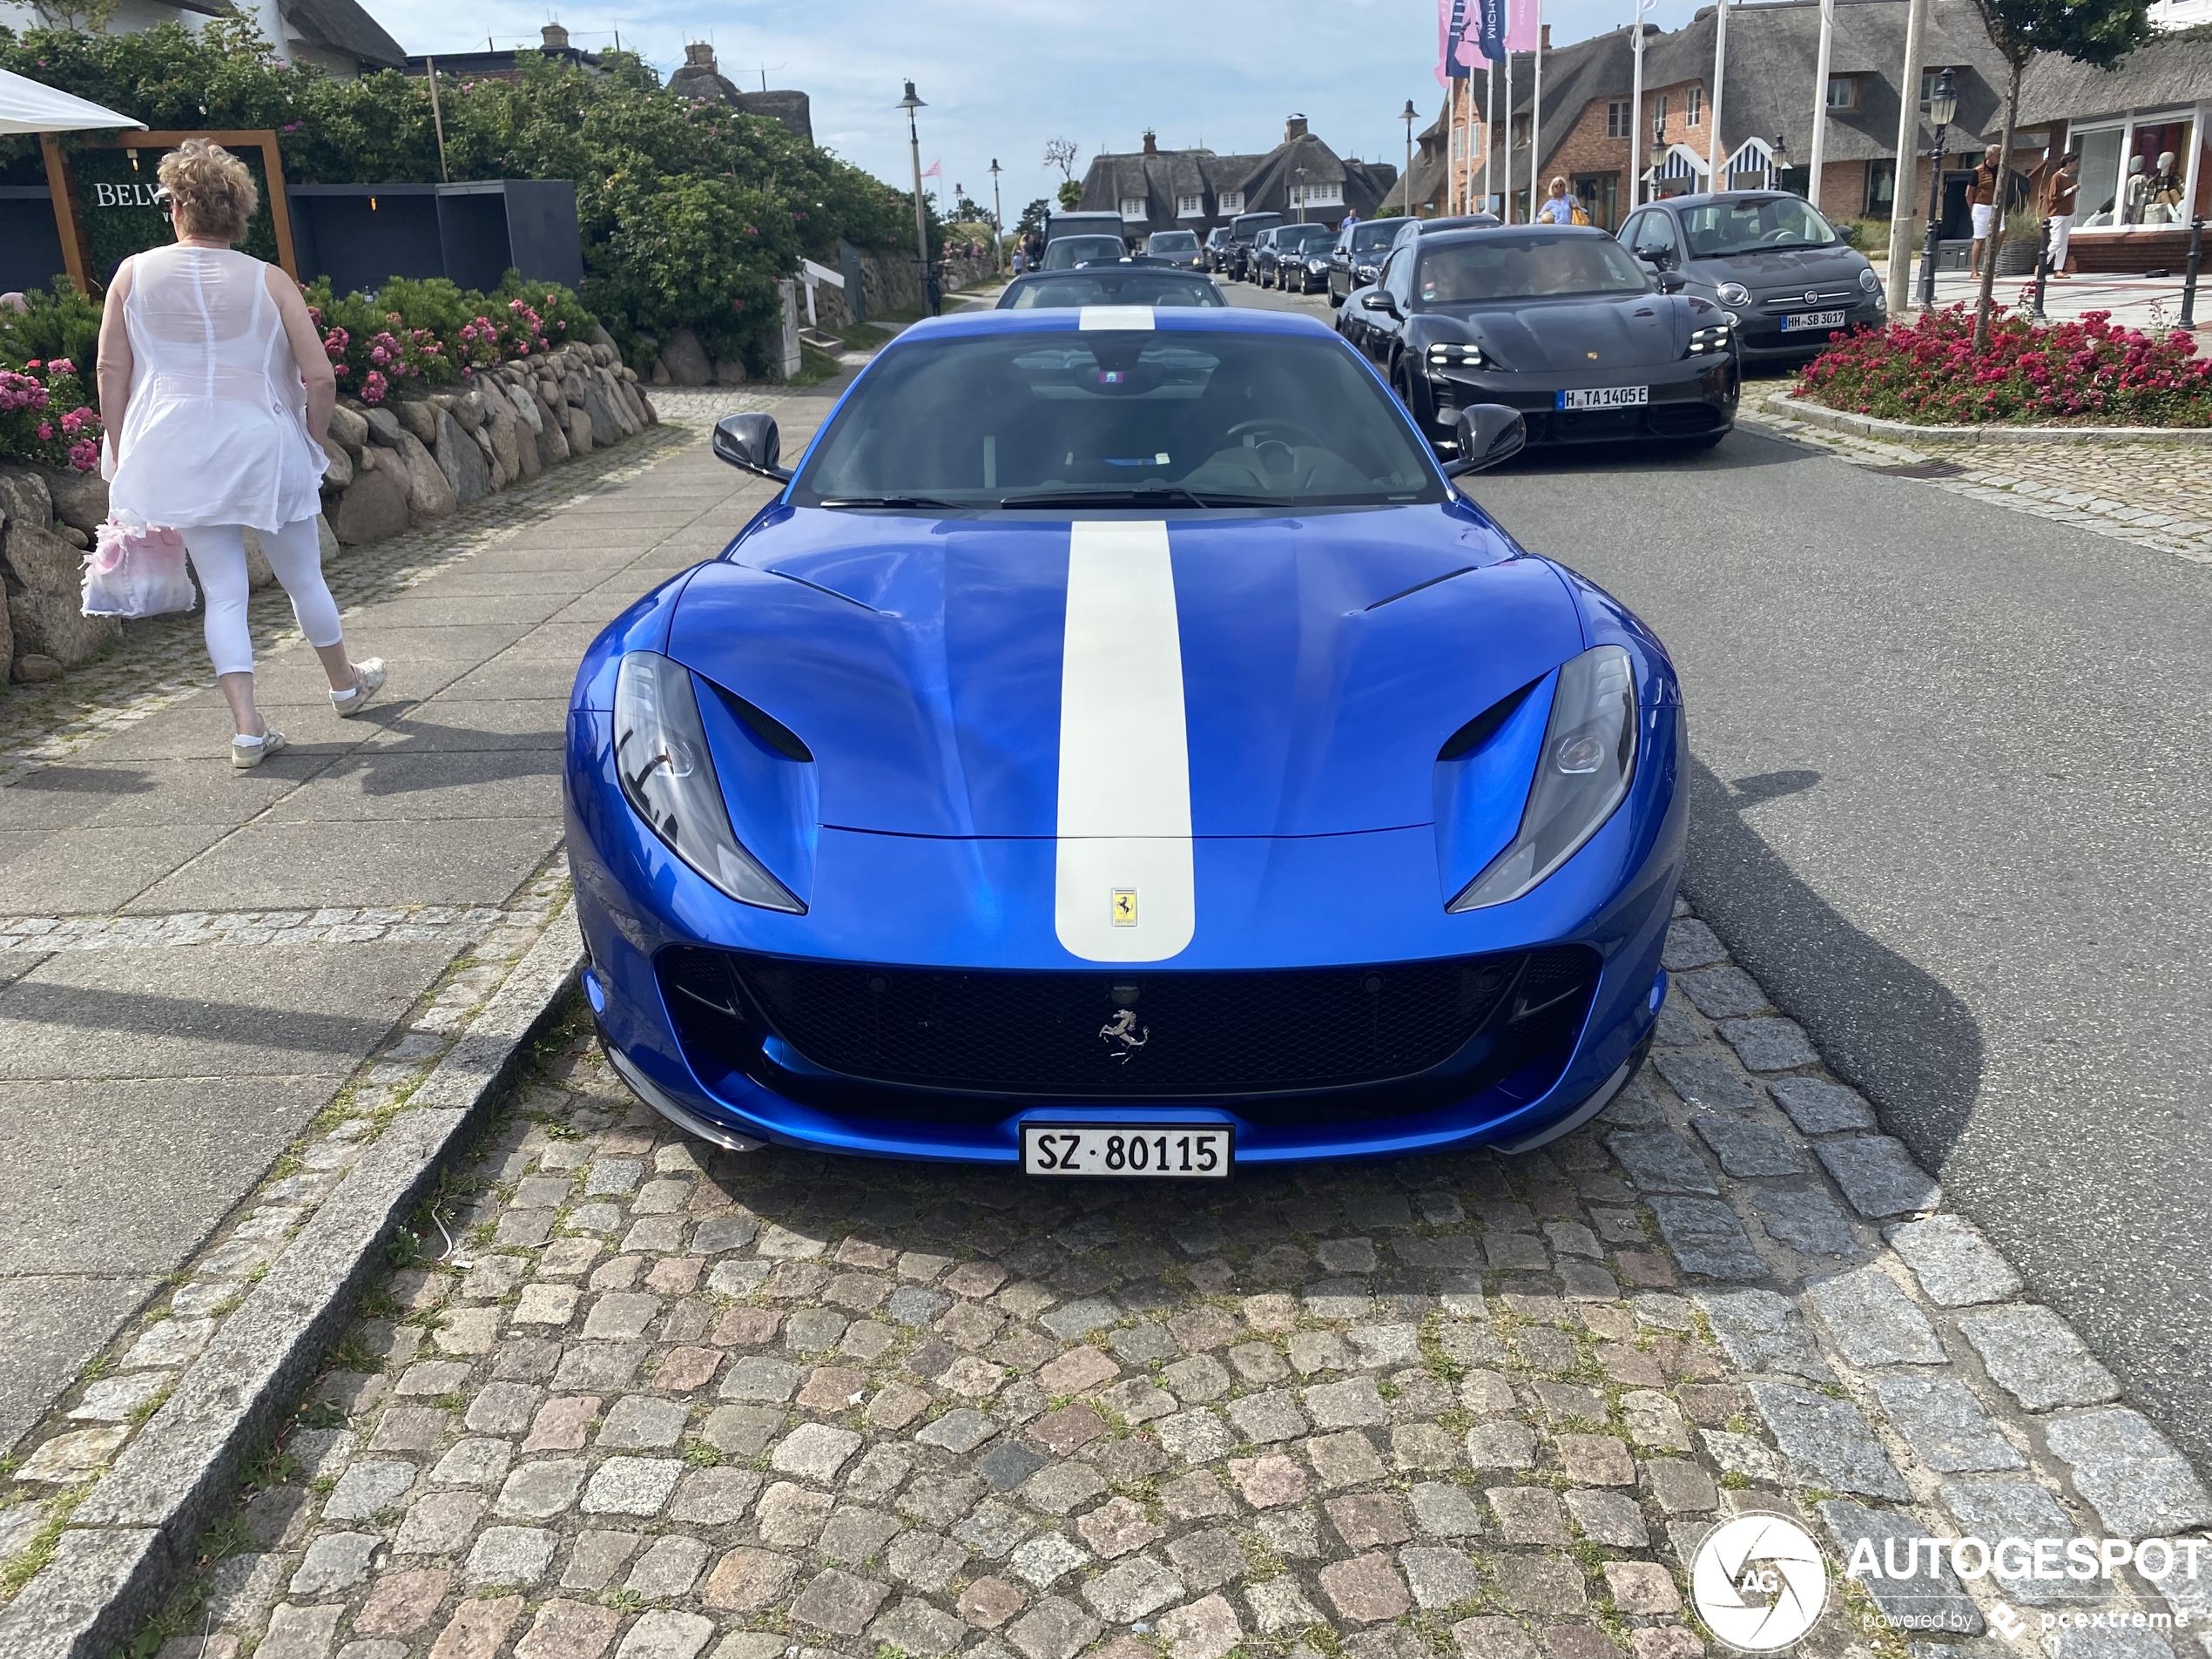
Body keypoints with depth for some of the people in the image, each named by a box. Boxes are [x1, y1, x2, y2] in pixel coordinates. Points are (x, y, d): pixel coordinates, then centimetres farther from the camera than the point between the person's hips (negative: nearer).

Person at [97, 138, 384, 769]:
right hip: (262, 445, -1)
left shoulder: (134, 274, 2)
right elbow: (320, 379, -7)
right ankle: (346, 683, 35)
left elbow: (111, 371, 2)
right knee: (302, 576, 16)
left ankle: (248, 727, 1)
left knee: (222, 591, 6)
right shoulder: (269, 281, -3)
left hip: (179, 455, 2)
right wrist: (310, 445, 8)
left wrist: (122, 456, 10)